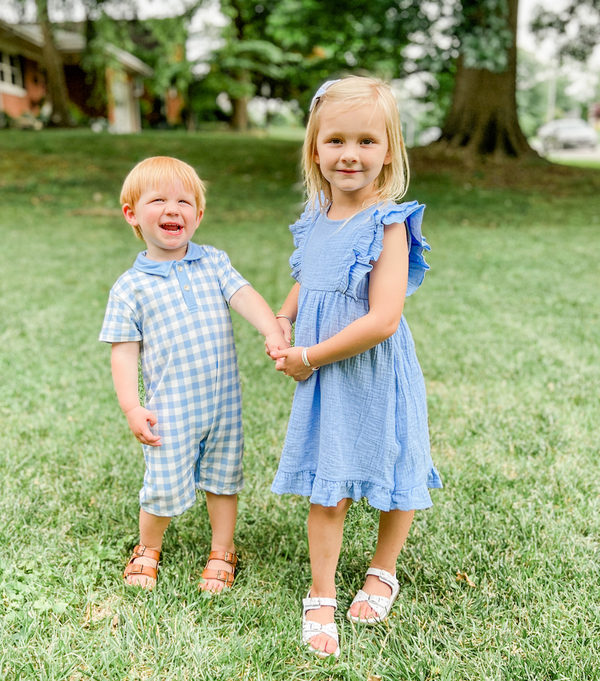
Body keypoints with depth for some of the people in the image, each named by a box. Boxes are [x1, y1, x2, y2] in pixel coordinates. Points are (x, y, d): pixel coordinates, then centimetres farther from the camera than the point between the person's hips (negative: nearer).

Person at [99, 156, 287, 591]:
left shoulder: (214, 263, 4)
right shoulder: (130, 287, -3)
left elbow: (245, 296, -10)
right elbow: (124, 352, -3)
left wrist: (274, 332, -28)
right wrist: (131, 408, -10)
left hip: (224, 400, 3)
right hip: (170, 410, -2)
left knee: (223, 478, 15)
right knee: (165, 487, 3)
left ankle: (223, 552, 36)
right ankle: (148, 548, 33)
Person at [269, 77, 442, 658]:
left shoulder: (388, 225, -18)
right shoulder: (315, 221, 2)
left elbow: (381, 321, -26)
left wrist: (308, 358, -18)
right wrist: (283, 318, 3)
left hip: (376, 379, -4)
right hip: (323, 385, 5)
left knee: (394, 478, 15)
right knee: (326, 493, 10)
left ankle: (383, 570, 42)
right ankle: (321, 598, 27)